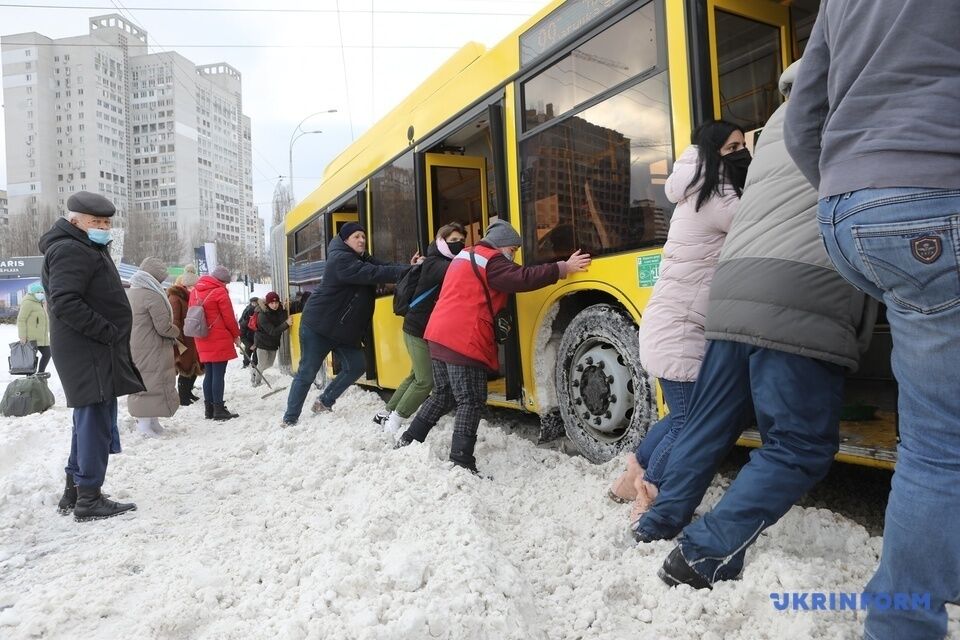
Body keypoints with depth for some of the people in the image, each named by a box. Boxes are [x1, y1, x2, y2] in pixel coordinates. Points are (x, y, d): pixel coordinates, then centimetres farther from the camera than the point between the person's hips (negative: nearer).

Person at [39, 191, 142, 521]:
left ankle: (74, 491, 26)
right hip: (90, 353, -11)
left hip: (96, 351, 11)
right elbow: (65, 303, -24)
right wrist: (108, 331, -21)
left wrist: (112, 336, 14)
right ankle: (89, 499, 1)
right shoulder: (71, 250, -13)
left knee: (90, 421, 16)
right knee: (96, 422, -6)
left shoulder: (88, 249, 20)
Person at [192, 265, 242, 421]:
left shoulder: (195, 291, 13)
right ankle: (219, 409, -2)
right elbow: (229, 318, -9)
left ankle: (209, 409, 17)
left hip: (202, 341, 7)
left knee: (209, 374, 13)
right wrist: (236, 335, 3)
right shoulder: (219, 292, -10)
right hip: (220, 340, -7)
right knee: (218, 374, -4)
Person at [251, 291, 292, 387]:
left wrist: (284, 310, -32)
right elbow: (273, 331, -31)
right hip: (263, 342, -6)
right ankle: (257, 382, 25)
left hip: (274, 343, 6)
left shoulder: (280, 310, -8)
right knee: (262, 364, 1)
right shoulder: (262, 315, -24)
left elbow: (283, 321, -22)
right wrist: (286, 324, -41)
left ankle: (254, 372, 44)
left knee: (269, 363, 18)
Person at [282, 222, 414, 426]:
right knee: (307, 372, -2)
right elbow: (373, 274, -31)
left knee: (356, 367, 4)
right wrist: (407, 270, -34)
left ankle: (324, 402, 21)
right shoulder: (340, 260, -20)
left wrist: (407, 267, -21)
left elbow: (383, 266, -2)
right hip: (318, 325, -9)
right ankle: (290, 419, 9)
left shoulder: (362, 258, 11)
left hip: (343, 329, 9)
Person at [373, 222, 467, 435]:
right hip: (419, 330, -9)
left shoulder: (449, 262, 12)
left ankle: (387, 413, 31)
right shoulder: (433, 263, -15)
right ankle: (395, 422, 7)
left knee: (417, 376, 18)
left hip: (432, 330, 9)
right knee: (426, 380, -7)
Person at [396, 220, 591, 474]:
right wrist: (563, 268, -17)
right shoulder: (490, 261, -6)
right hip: (464, 342, -9)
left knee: (444, 395, 21)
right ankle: (461, 463, -6)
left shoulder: (465, 257, 24)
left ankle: (409, 440, 26)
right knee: (471, 402, -4)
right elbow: (523, 278, -19)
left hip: (439, 336, 9)